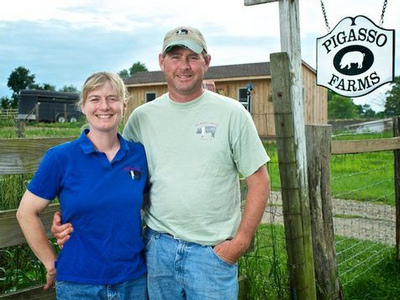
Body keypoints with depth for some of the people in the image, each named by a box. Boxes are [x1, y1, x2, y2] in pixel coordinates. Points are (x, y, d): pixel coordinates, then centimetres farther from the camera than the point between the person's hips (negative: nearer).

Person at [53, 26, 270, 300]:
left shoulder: (231, 113, -2)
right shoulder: (142, 117, 4)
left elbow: (259, 181, 0)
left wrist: (241, 241, -6)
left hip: (213, 252, -2)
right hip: (158, 245, 2)